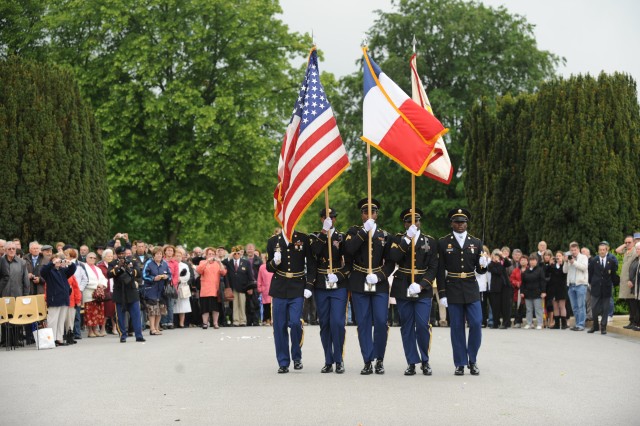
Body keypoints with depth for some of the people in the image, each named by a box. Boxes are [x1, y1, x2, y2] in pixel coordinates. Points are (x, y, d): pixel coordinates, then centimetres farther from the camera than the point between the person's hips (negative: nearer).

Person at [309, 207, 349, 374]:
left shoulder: (342, 237, 7)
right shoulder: (314, 237, 8)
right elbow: (314, 253, -13)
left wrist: (338, 275, -11)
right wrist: (324, 233, -15)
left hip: (339, 286, -1)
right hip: (320, 286, 1)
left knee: (337, 322, -11)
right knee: (324, 324, 4)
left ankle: (338, 359, -1)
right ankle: (328, 361, 11)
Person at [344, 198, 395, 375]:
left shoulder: (385, 236, 8)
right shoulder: (354, 232, 6)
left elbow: (390, 263, 6)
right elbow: (349, 249, -15)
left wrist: (379, 276, -10)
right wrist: (364, 231, -17)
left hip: (380, 285, 0)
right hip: (359, 285, 0)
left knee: (381, 322, -6)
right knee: (363, 324, 1)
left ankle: (379, 360, 9)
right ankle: (367, 361, 6)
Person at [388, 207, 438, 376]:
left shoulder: (430, 241, 7)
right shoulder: (398, 239, 8)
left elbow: (433, 267, 1)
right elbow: (393, 257, -12)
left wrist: (421, 285, -12)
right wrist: (407, 238, -16)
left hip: (423, 290, -1)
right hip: (403, 289, 1)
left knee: (423, 325, -10)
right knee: (407, 327, 3)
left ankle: (425, 361, 5)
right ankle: (411, 362, 9)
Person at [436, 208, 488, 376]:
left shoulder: (476, 242, 7)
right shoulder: (443, 243, 2)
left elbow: (479, 270, 9)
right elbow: (440, 270, 1)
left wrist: (483, 265, -15)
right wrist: (442, 294, -4)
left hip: (471, 289, 1)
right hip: (453, 290, -1)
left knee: (476, 324, -6)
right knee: (457, 327, 1)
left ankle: (472, 360, 10)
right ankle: (460, 363, 9)